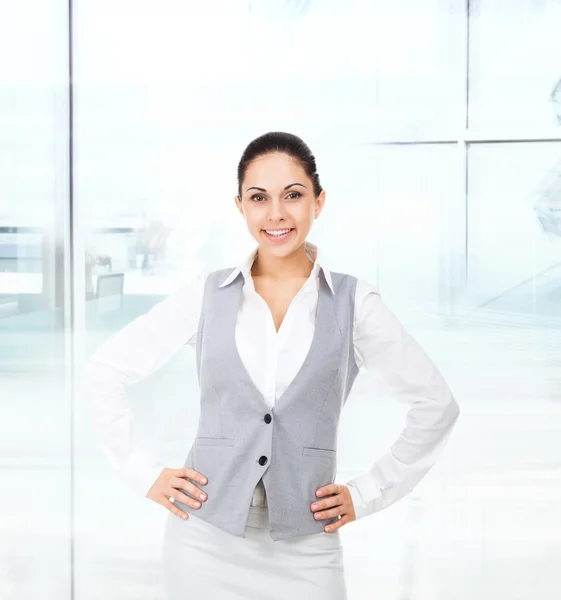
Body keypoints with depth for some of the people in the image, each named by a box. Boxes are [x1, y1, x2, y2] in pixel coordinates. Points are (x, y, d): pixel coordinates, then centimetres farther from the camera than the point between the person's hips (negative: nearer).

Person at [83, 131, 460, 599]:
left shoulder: (354, 302, -2)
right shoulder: (205, 294, 0)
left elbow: (436, 405, 4)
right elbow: (106, 371, 8)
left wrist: (367, 494, 3)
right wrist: (145, 473, 3)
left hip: (305, 548, -1)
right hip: (206, 541, 1)